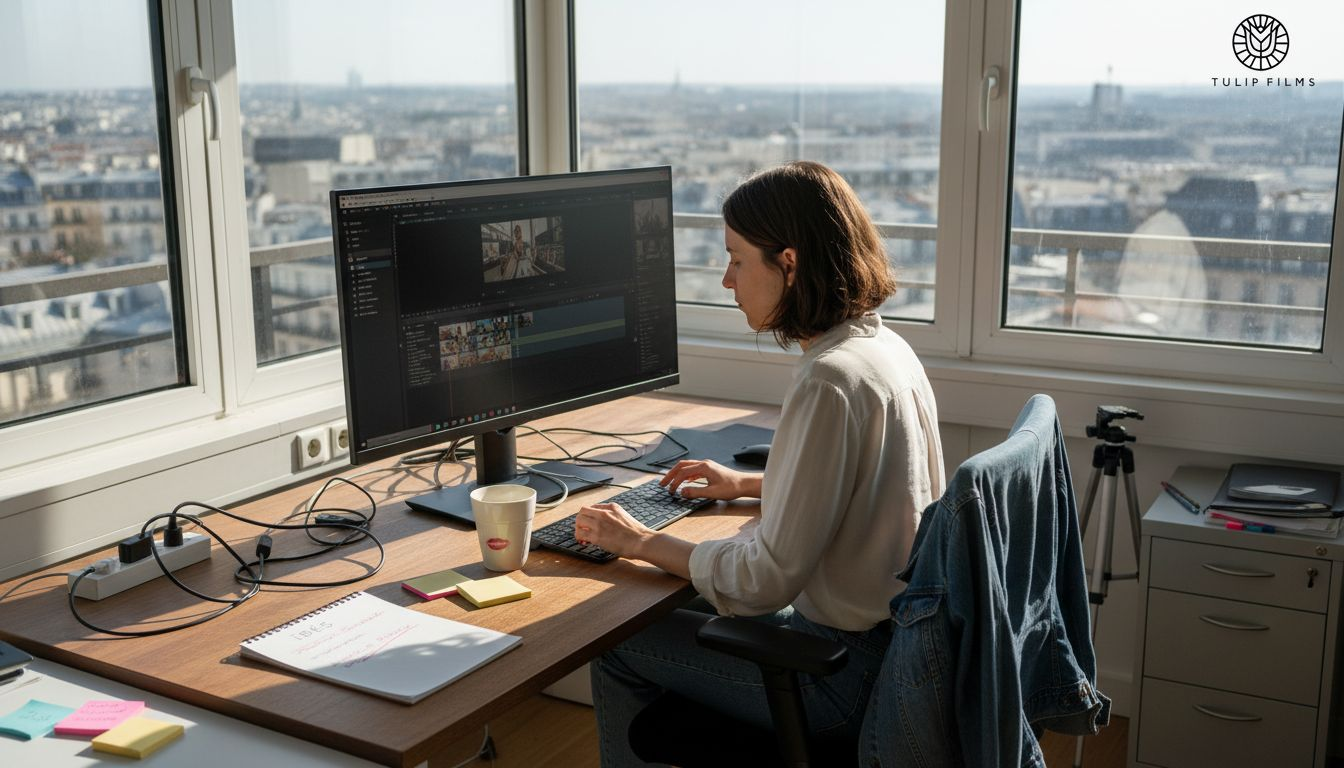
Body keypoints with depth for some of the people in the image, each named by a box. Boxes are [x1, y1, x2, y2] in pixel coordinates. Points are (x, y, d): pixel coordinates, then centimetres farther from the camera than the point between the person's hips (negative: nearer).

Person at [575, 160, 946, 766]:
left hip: (847, 667, -9)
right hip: (899, 640, 9)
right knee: (687, 608, 24)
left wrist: (643, 543, -13)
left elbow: (765, 582, -25)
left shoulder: (829, 382, -26)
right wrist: (748, 485, 23)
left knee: (618, 645, 3)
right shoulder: (887, 346, 4)